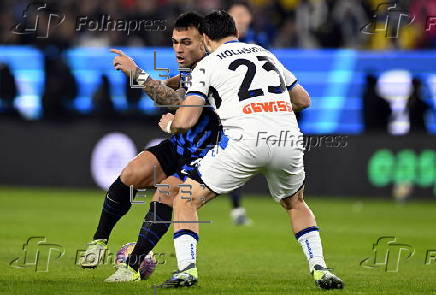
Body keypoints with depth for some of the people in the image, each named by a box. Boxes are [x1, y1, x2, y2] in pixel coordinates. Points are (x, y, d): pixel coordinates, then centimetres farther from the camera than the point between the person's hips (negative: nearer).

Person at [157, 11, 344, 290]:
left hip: (245, 141, -4)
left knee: (186, 200, 11)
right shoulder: (265, 54, 27)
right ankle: (320, 269, 16)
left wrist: (169, 124, 27)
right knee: (296, 204, 31)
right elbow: (304, 100, 34)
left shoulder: (207, 65, 12)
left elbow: (185, 122, 4)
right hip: (288, 139, 4)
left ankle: (186, 269, -5)